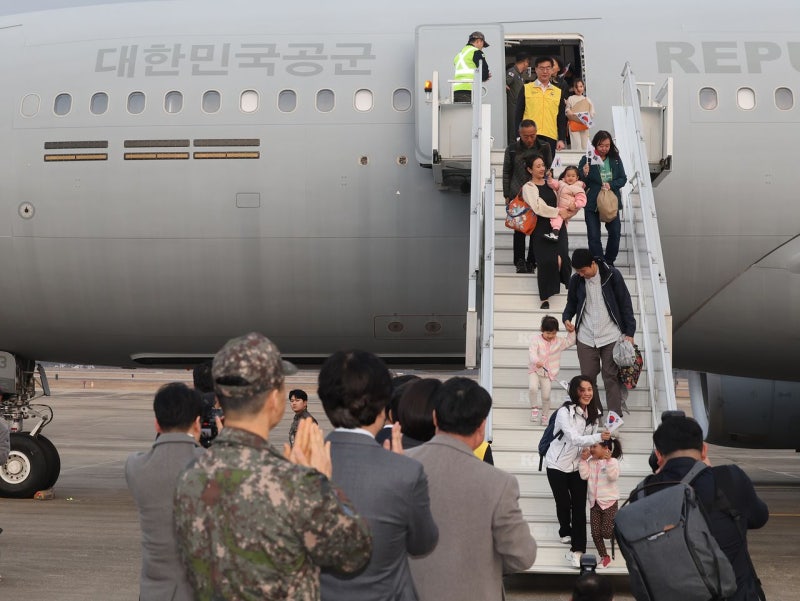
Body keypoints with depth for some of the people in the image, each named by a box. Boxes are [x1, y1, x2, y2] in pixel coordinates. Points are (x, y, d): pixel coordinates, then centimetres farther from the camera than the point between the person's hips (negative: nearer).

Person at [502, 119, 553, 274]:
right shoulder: (512, 149, 2)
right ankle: (520, 261, 6)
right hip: (518, 195, 0)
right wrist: (507, 195, 5)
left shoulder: (544, 147, 3)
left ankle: (532, 262, 7)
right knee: (520, 229, -1)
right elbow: (507, 172, 8)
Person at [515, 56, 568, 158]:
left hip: (550, 138, 2)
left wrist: (561, 139, 5)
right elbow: (518, 115, 6)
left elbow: (562, 119, 14)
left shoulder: (558, 92, 13)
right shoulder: (526, 89, 7)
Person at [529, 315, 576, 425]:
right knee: (533, 388, -27)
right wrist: (536, 361, -37)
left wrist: (571, 331, 6)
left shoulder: (558, 342, 8)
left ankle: (545, 416, 16)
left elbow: (570, 342, 22)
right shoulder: (536, 339, -4)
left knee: (546, 396, -4)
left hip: (548, 373, 2)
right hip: (535, 370, -2)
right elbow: (532, 352, -18)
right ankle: (535, 407, -3)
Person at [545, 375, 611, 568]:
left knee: (579, 506, -4)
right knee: (564, 503, 8)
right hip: (558, 465, -4)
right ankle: (566, 532, 38)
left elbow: (592, 439, 8)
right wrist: (599, 437, -44)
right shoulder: (565, 412, -22)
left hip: (578, 465, 4)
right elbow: (574, 438, -31)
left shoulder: (594, 413, -1)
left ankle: (577, 550, -4)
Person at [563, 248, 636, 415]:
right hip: (586, 338, 3)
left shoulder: (612, 276, -9)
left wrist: (629, 333, -5)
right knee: (588, 377, 5)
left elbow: (625, 303, -3)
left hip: (611, 337, -3)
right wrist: (566, 318, -6)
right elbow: (572, 303, 15)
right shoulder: (576, 280, -1)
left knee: (611, 377, -1)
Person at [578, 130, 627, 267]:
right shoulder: (587, 160, -7)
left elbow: (623, 179, 5)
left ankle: (609, 261, 18)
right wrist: (584, 174, -24)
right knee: (594, 236, 0)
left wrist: (611, 185, -13)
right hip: (592, 203, -2)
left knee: (615, 232, 0)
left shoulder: (615, 159, 2)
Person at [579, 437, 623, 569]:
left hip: (609, 502, -6)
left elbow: (613, 477, -30)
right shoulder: (591, 462, 4)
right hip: (594, 502, 6)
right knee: (595, 533, 0)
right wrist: (583, 460, -11)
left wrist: (608, 460, -40)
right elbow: (584, 475, -5)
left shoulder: (612, 461, -13)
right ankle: (604, 557, 14)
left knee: (606, 532, -7)